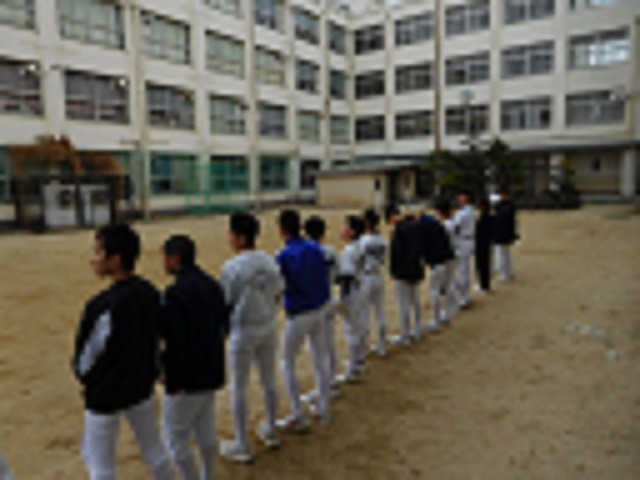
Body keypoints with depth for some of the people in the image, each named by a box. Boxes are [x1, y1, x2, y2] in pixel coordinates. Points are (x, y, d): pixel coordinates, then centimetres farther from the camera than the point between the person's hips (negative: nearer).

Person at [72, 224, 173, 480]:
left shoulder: (103, 306, -28)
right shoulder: (152, 294, -8)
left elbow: (86, 357, -16)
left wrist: (85, 378, 5)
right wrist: (148, 373, 14)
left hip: (105, 395, -6)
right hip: (143, 388, 6)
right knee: (154, 450, 23)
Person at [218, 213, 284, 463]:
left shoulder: (232, 267, -19)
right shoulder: (270, 261, -1)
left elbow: (225, 303, -13)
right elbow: (279, 293, 6)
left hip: (243, 331, -6)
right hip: (269, 327, 6)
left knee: (239, 388, 8)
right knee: (269, 381, 20)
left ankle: (242, 446, 18)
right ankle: (271, 431, 36)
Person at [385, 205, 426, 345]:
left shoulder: (399, 229, -21)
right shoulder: (417, 225, 4)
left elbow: (396, 252, -19)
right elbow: (422, 245, 11)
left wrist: (393, 270, -7)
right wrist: (419, 260, 16)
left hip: (404, 272, -8)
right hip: (417, 270, 8)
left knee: (404, 305, 0)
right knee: (415, 300, 20)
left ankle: (404, 336, 8)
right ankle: (418, 330, 31)